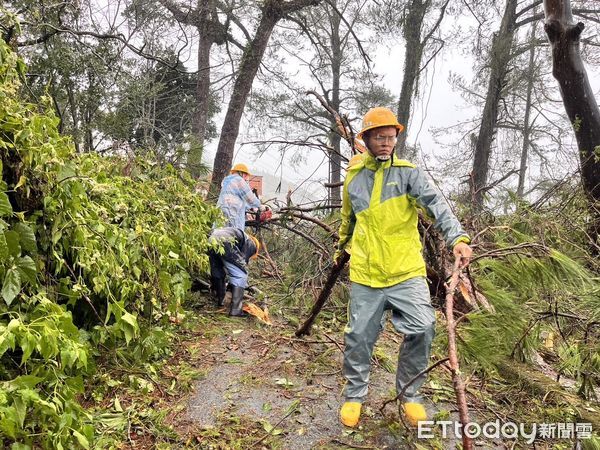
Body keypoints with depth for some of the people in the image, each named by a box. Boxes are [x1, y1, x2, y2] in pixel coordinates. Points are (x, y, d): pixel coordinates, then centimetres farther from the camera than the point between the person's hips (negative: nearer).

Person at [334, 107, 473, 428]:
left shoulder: (408, 172, 0)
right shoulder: (353, 177, 9)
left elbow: (435, 203, -15)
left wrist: (457, 237, -31)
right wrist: (342, 247, 34)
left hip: (406, 270, -1)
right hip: (366, 273, 2)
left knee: (422, 329, -9)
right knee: (358, 336, 6)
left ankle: (410, 394, 16)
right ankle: (355, 394, 28)